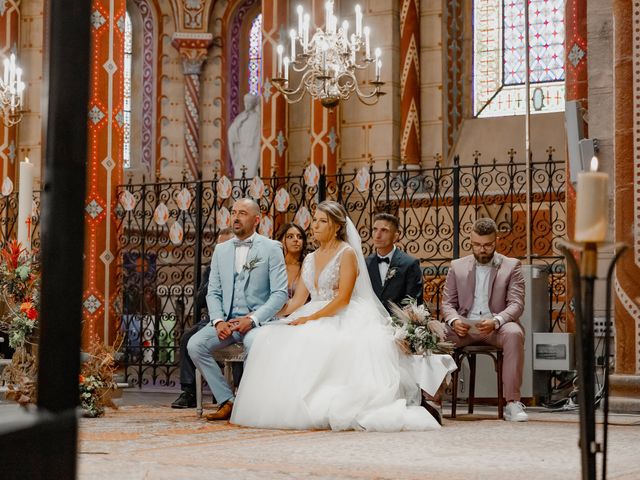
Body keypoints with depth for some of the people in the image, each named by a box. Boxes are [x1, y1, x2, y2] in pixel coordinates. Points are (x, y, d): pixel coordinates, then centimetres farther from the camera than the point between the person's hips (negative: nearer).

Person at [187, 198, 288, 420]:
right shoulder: (221, 250, 15)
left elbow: (280, 293, -6)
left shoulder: (271, 248, 1)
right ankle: (226, 402, -11)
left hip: (257, 321, -5)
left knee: (254, 343, -37)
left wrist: (252, 318, -17)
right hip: (225, 321, 5)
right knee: (195, 344, -20)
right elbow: (213, 292, 12)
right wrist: (218, 321, -7)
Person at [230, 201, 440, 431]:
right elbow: (299, 299, 12)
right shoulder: (310, 259, 19)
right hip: (314, 319, 7)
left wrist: (311, 319, -20)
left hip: (343, 319, -7)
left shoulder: (347, 253, -3)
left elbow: (343, 298, -13)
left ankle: (325, 410, -28)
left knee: (315, 342, -37)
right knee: (272, 338, -18)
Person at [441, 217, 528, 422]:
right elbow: (447, 303, 12)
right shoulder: (457, 266, 15)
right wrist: (454, 321, -13)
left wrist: (496, 321, -23)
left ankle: (512, 402, -33)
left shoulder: (511, 266, 9)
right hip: (464, 327, 2)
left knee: (514, 333, -36)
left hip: (497, 326, -2)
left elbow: (516, 304, -2)